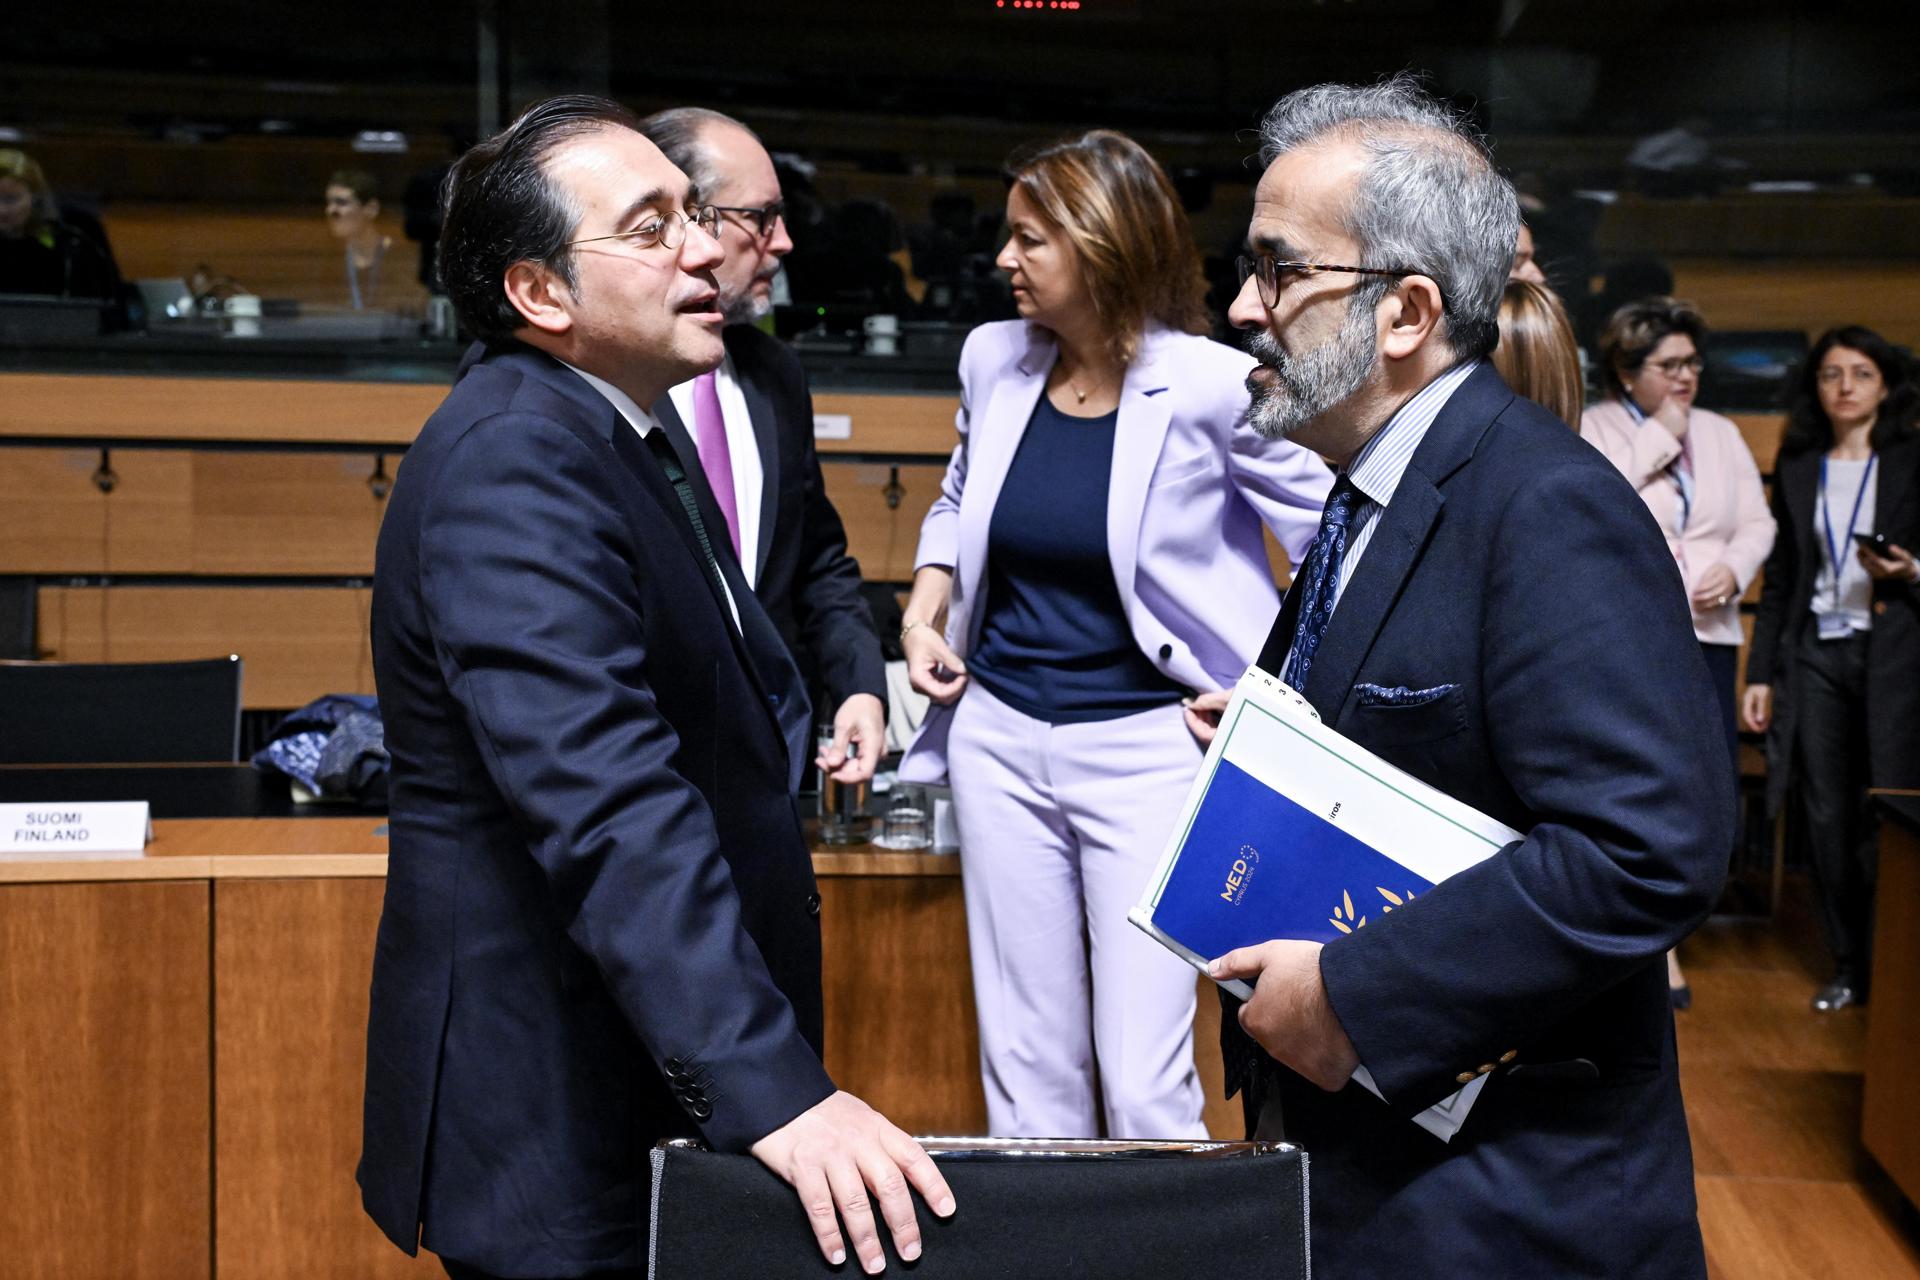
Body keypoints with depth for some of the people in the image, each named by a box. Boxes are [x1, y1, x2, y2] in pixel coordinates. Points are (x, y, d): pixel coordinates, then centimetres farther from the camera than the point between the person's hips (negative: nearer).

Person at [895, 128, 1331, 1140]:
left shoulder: (1211, 387, -12)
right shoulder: (994, 359, 3)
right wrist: (924, 609, 7)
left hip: (1146, 747, -4)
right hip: (1001, 737, 5)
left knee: (1145, 1087, -4)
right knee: (1025, 1065, 11)